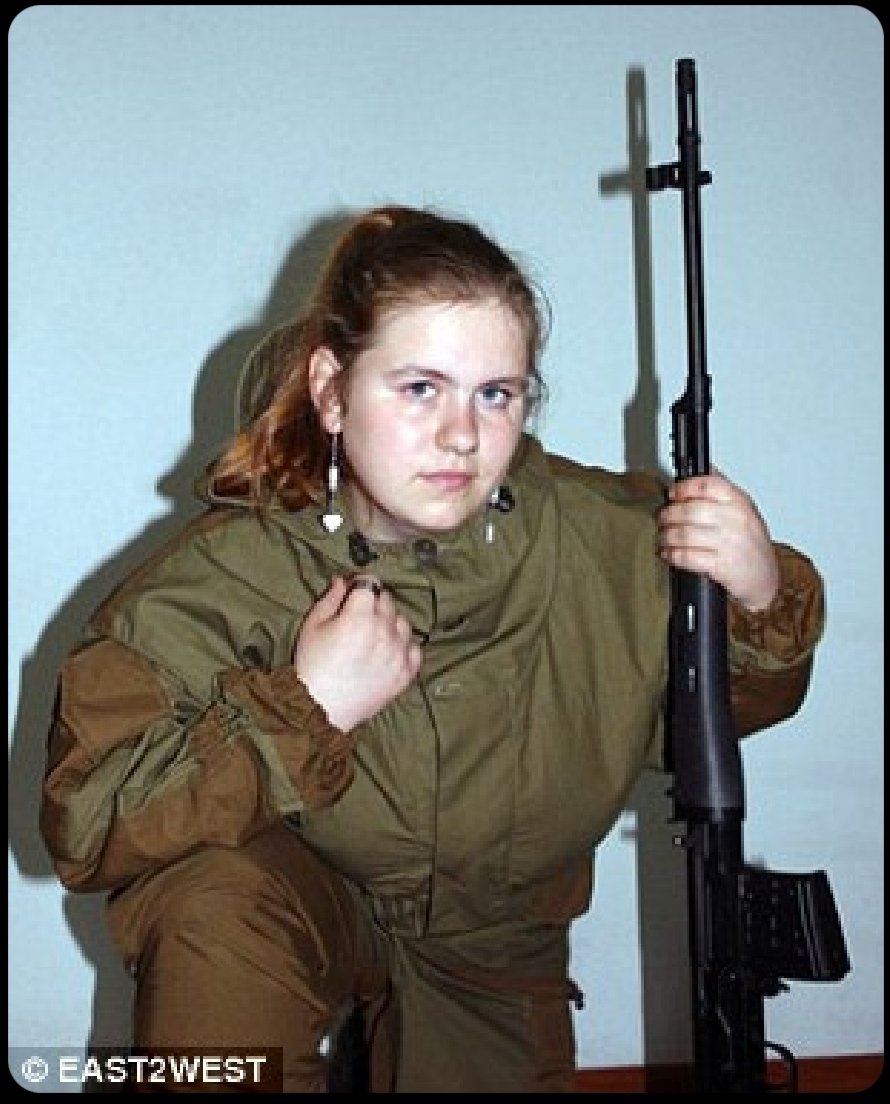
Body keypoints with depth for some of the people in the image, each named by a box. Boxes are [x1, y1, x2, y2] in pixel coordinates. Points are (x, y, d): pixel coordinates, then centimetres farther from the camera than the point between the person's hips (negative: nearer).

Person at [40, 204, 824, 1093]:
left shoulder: (606, 538, -20)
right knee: (214, 903, -34)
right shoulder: (225, 579, -26)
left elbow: (725, 707, -3)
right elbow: (83, 822, -30)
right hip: (290, 912, -3)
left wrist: (761, 600, -25)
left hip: (488, 954, 4)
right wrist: (304, 710, -37)